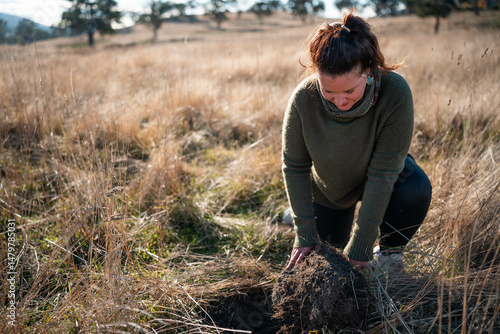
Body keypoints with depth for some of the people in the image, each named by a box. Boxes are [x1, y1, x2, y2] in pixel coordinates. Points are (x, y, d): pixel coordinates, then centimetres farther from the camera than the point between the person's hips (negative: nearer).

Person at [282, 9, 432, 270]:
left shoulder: (395, 93, -36)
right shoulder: (303, 99, -31)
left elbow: (382, 172, -32)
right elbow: (294, 167, -19)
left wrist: (360, 246, -30)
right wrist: (304, 234, -20)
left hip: (383, 174, -1)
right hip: (328, 188, 1)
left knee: (416, 191, -33)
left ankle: (389, 254, -4)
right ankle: (299, 208, 40)